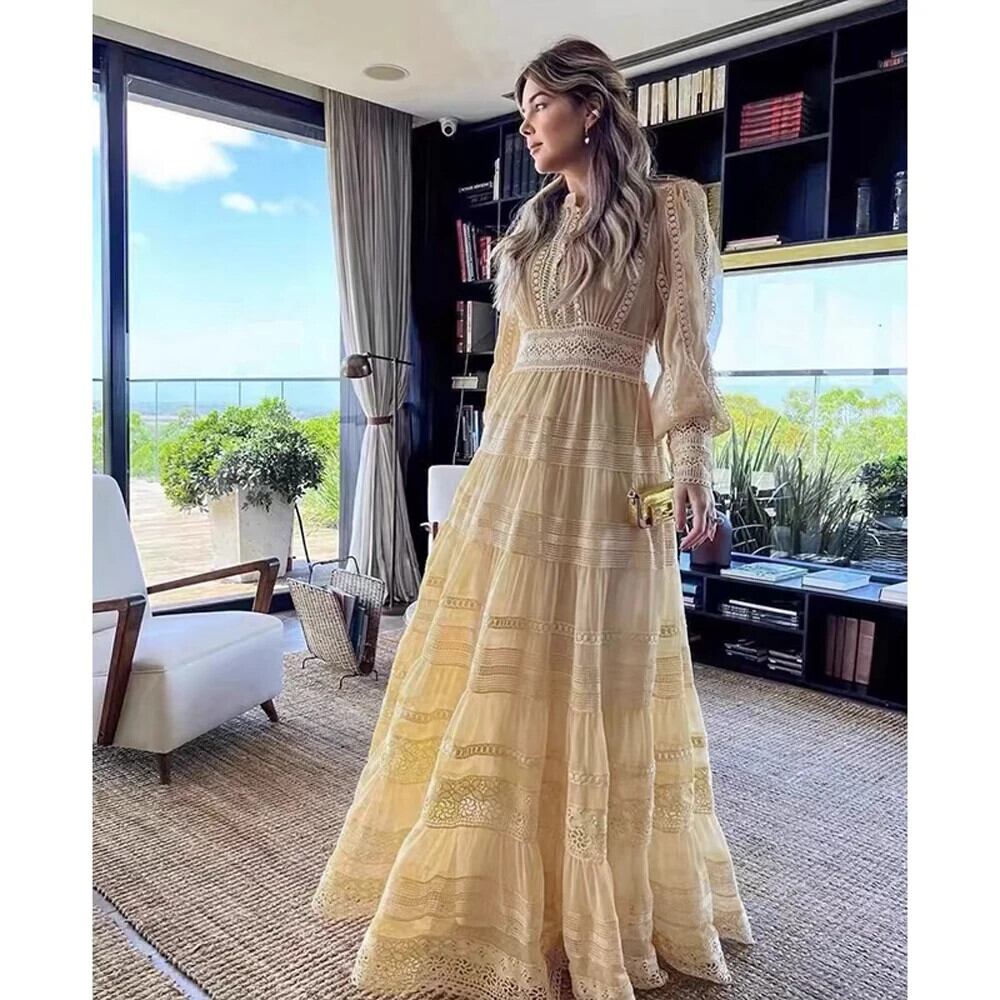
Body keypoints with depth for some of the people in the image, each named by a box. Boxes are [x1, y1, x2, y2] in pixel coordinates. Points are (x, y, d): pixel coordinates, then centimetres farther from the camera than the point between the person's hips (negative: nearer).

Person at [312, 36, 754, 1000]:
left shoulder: (670, 206, 4)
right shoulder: (529, 226, 19)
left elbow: (686, 345, -4)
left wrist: (691, 458, -14)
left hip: (607, 456, -5)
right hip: (517, 453, 6)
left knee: (596, 681, 1)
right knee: (494, 672, 6)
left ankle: (603, 900, 21)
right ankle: (490, 889, 23)